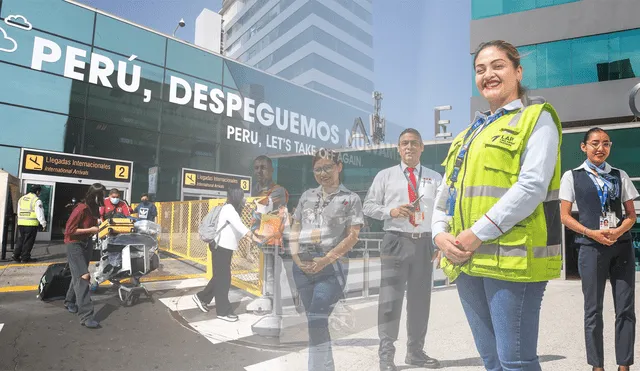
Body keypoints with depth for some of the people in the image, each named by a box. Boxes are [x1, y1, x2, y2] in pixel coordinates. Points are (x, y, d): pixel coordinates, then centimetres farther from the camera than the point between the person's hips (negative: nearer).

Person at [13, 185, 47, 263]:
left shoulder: (21, 199, 13)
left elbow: (19, 212, 18)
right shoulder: (37, 200, -10)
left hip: (21, 223, 7)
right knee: (28, 241, 1)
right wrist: (43, 224, -5)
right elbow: (40, 213, -11)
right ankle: (25, 258, 5)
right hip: (31, 224, -7)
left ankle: (16, 255, 15)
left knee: (20, 240, 17)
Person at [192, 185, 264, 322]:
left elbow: (237, 229, 10)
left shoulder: (232, 209, 13)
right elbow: (239, 225, -32)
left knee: (220, 277, 18)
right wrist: (253, 236, -37)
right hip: (221, 247, -10)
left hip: (225, 247, 10)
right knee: (223, 279, -2)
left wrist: (252, 235, 0)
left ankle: (202, 297, 32)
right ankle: (223, 311, 8)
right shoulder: (229, 208, -18)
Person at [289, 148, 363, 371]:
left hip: (332, 267, -5)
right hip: (302, 267, 5)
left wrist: (325, 260, -15)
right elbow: (295, 230, 14)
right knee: (315, 321, 13)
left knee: (317, 320, -13)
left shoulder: (350, 199, 0)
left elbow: (352, 237, -6)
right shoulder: (307, 196, 13)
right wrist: (296, 256, -2)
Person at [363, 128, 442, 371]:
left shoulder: (435, 178, 12)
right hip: (396, 242, -2)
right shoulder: (385, 176, 7)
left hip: (424, 243, 3)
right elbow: (369, 206, 5)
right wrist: (391, 211, -13)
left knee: (420, 299, 12)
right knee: (390, 298, -3)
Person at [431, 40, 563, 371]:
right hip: (466, 260, 7)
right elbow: (446, 191, 16)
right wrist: (440, 233, -1)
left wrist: (479, 233, -18)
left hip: (512, 258, -6)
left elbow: (532, 186, -14)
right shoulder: (470, 133, 20)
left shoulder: (536, 118, 1)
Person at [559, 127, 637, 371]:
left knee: (626, 309, 5)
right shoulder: (572, 176, 2)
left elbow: (631, 214, 9)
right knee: (593, 310, 5)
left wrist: (618, 231, -12)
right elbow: (565, 216, -1)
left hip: (622, 247, 3)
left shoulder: (620, 176, 11)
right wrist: (591, 233, -15)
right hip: (591, 248, -3)